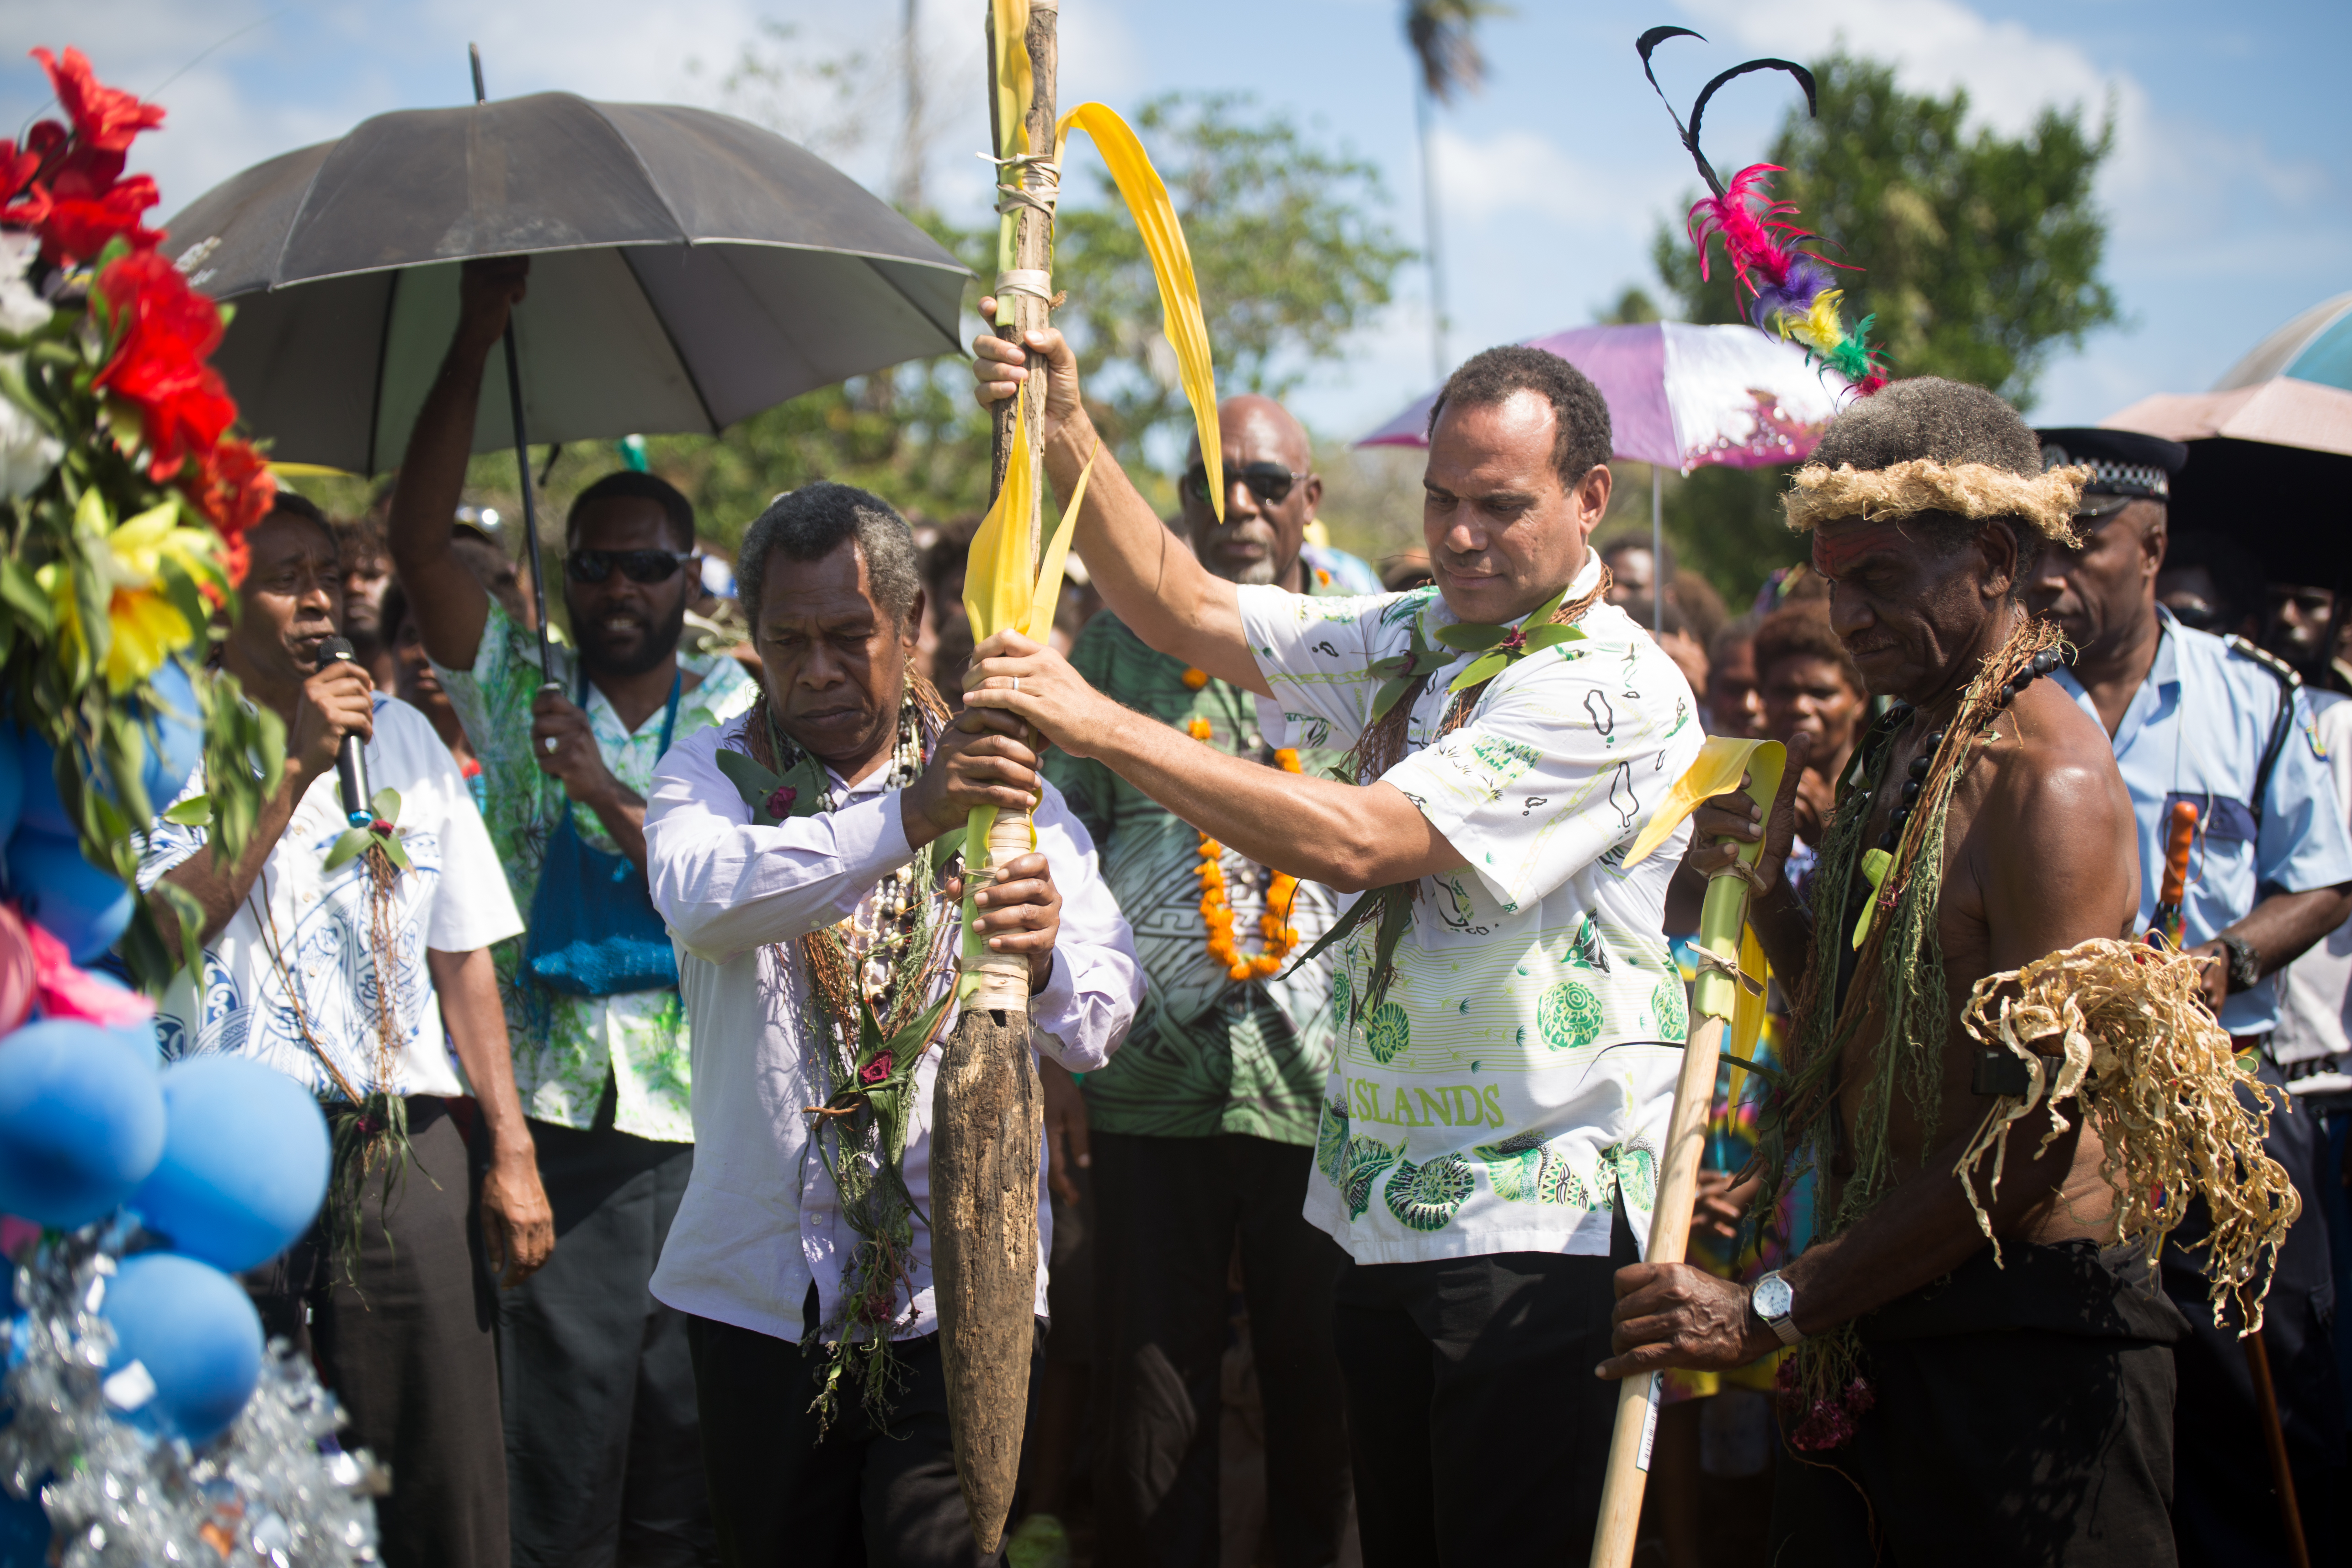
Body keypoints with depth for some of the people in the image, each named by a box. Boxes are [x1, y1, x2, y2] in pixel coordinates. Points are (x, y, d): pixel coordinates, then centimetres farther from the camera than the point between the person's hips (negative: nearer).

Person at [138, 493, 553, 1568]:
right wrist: (293, 770, -12)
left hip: (404, 1153, 3)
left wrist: (510, 1151, 8)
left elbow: (462, 952, 15)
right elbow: (161, 927, -13)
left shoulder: (402, 737, 15)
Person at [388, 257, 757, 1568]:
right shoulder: (521, 692, 10)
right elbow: (421, 540, -4)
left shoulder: (741, 713, 8)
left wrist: (610, 795, -15)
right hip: (564, 1125, 0)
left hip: (709, 1129, 0)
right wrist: (476, 341, -11)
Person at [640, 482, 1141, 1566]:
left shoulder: (1003, 786, 6)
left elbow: (1099, 1025, -5)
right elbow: (700, 895, -19)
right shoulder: (712, 777, 7)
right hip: (760, 1292, 1)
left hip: (955, 1285, -1)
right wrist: (905, 817, -33)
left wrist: (1045, 958, -29)